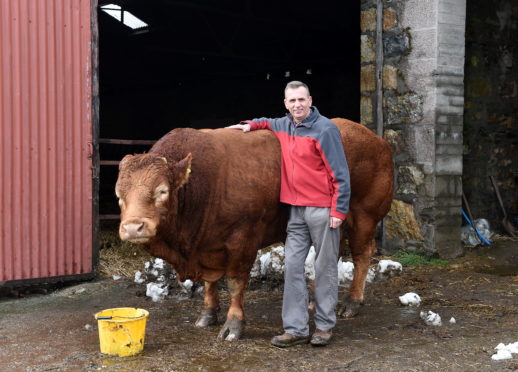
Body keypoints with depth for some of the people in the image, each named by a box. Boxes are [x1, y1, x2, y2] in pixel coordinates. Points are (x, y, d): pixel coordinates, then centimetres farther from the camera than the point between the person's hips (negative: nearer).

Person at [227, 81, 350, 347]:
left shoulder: (325, 129, -9)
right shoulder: (284, 126, 10)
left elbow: (340, 174, -10)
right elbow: (269, 123, 37)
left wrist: (339, 211, -15)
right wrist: (252, 125, 16)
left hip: (322, 209, -6)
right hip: (296, 209, 6)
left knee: (325, 268, 3)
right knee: (292, 265, 3)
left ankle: (325, 326, 16)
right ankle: (296, 329, 9)